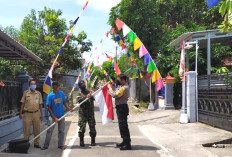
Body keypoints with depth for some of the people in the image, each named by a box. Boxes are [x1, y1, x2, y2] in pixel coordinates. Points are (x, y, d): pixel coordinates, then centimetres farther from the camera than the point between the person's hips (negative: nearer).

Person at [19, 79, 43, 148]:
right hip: (27, 114, -2)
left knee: (37, 129, 5)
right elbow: (23, 104, 4)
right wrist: (20, 113, 1)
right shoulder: (26, 93, 2)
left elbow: (40, 104, 10)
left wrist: (41, 114, 5)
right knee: (26, 130, 3)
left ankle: (36, 143, 17)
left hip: (36, 113, 2)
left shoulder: (39, 93, 7)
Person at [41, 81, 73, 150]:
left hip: (61, 115, 4)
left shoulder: (61, 93, -1)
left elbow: (65, 102, 8)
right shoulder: (50, 96, -12)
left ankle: (60, 145, 17)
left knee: (61, 131, 8)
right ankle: (46, 145, 11)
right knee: (49, 131, 2)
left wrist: (69, 108, -13)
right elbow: (48, 108, -11)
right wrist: (54, 117, -15)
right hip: (53, 116, -3)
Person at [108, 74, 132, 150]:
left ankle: (128, 144, -5)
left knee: (123, 125, -9)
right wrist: (112, 88, 5)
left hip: (122, 107, -11)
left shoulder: (124, 88, -18)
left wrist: (110, 88, -8)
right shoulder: (121, 86, 15)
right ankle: (125, 141, 27)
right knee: (122, 125, 17)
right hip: (120, 107, 11)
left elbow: (115, 95, -21)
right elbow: (117, 92, 15)